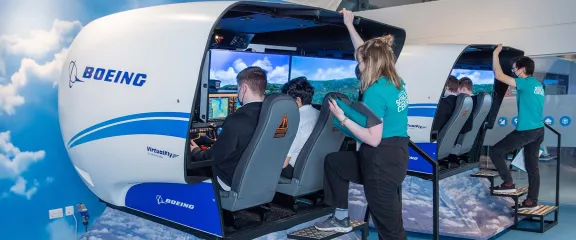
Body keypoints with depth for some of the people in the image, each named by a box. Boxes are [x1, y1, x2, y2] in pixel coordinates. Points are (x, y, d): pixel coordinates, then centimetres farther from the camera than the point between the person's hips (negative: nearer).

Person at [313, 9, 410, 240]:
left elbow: (373, 139, -22)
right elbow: (368, 53, 23)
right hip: (395, 155, 10)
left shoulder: (375, 91, -20)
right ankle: (342, 218, 30)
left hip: (381, 160, -10)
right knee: (333, 161, 22)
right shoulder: (396, 82, 7)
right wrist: (350, 25, 30)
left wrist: (343, 118, -17)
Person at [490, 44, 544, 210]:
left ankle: (508, 184, 1)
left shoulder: (526, 83, -13)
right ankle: (532, 201, 16)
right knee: (532, 166, 12)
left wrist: (496, 54, -9)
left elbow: (499, 76, -17)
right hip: (538, 130, 9)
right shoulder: (538, 85, 13)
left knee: (495, 152, 0)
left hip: (526, 131, -9)